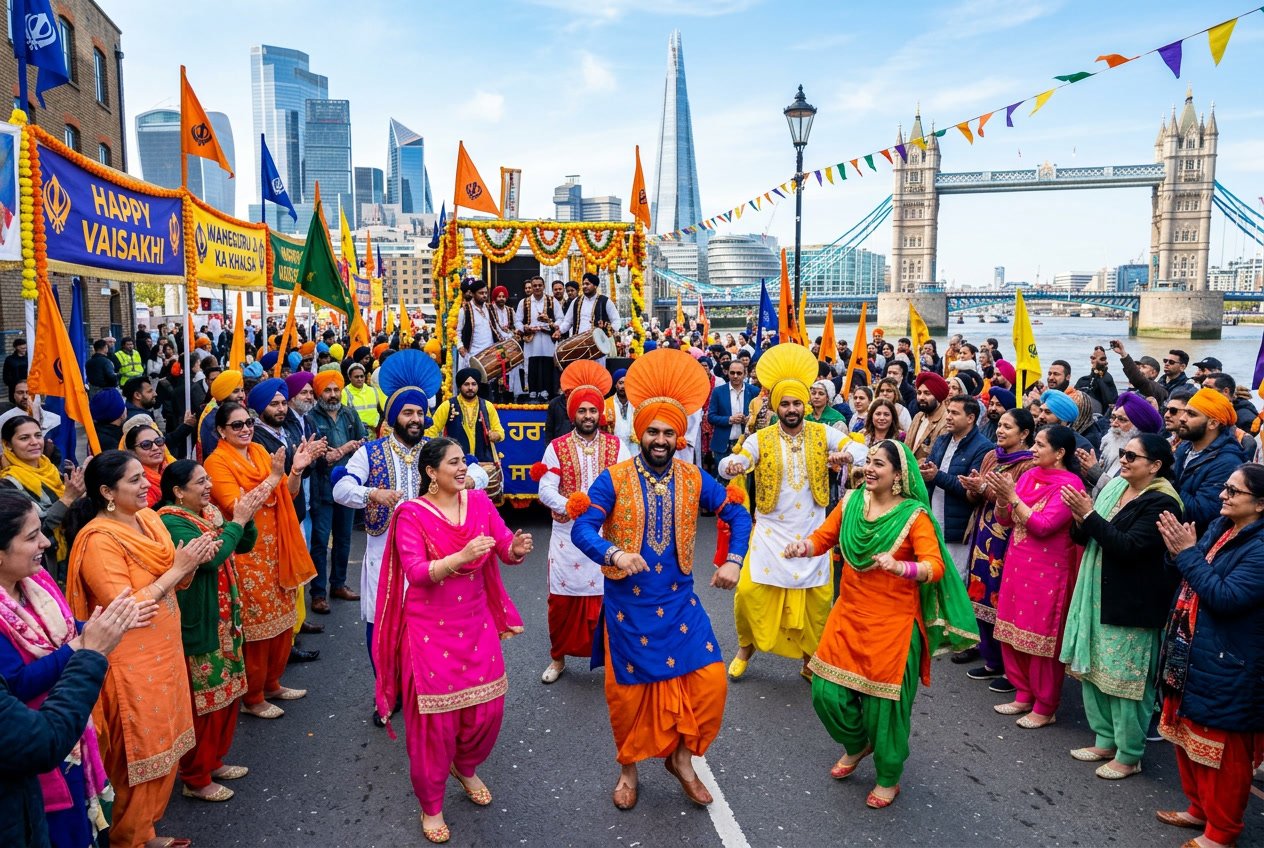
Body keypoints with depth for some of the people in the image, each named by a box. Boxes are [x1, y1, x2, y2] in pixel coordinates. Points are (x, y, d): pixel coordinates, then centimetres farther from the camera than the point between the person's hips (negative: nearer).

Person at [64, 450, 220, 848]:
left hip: (163, 652, 8)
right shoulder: (99, 540, -20)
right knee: (139, 760, 7)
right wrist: (177, 568, -22)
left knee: (162, 749, 19)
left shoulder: (148, 518, 3)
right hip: (132, 665, -8)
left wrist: (193, 561, -8)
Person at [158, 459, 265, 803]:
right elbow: (209, 556, -28)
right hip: (196, 626, -8)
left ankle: (214, 761, 34)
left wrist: (247, 517, -8)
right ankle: (195, 779, 18)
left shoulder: (209, 511, 7)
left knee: (227, 693, 18)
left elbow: (243, 545, 9)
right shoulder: (170, 521, -17)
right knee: (201, 701, 2)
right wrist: (238, 520, -22)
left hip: (224, 620, 9)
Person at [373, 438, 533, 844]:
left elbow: (505, 548, -4)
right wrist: (462, 556, -36)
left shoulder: (479, 501, -1)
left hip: (476, 623, 5)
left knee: (487, 706, 11)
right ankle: (431, 806, 26)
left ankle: (465, 768, 43)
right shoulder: (411, 514, -13)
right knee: (435, 715, 4)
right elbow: (416, 573, -22)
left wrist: (518, 547, -27)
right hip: (431, 629, -4)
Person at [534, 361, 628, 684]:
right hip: (567, 535, 0)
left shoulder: (617, 446, 4)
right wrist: (573, 507, -25)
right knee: (563, 598, 6)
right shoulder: (556, 448, 2)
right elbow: (546, 490, -9)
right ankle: (558, 657, 25)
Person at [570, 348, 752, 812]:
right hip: (627, 604, -2)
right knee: (628, 691, 9)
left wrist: (733, 560, -10)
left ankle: (682, 757, 23)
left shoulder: (694, 478, -1)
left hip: (679, 600, 2)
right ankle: (628, 768, 35)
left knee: (709, 680, -3)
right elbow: (582, 529, -16)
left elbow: (738, 514, 5)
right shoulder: (613, 479, -9)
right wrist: (613, 554, -35)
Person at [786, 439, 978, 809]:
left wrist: (898, 566, -40)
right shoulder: (851, 502, 1)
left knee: (884, 701, 5)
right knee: (827, 692, 3)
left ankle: (889, 779, 32)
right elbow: (823, 538, 4)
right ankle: (857, 744, 37)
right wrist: (802, 546, -19)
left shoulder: (915, 515, -12)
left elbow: (935, 568, -21)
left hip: (893, 623, -4)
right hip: (848, 616, 4)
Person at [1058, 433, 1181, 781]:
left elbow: (1129, 547, -24)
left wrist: (1089, 514, -23)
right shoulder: (1115, 486, 9)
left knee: (1125, 678, 0)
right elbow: (1084, 538, 11)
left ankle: (1129, 755, 16)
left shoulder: (1161, 503, -14)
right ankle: (1105, 740, 29)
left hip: (1132, 605, -8)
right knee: (1092, 669, 14)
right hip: (1097, 596, 8)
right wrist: (1080, 519, -10)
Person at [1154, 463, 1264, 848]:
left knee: (1222, 751, 8)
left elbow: (1225, 598, -26)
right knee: (1189, 739, 22)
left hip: (1226, 669, -9)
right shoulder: (1219, 527, 5)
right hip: (1192, 656, 9)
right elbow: (1191, 579, 12)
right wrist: (1178, 552, -8)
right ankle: (1199, 809, 39)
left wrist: (1187, 553, -23)